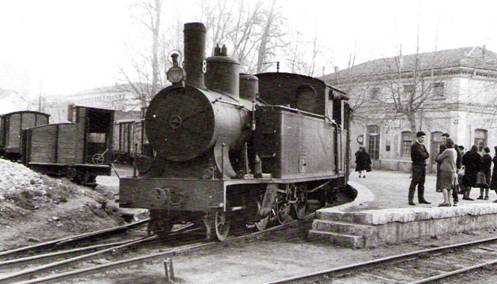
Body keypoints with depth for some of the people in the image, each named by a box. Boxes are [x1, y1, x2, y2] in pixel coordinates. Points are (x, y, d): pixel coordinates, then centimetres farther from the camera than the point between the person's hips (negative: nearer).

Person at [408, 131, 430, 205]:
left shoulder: (423, 145, 18)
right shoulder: (414, 145, -8)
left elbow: (427, 155, 8)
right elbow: (421, 155, -17)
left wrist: (423, 155, -10)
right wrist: (425, 154, 1)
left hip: (423, 166, 8)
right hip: (417, 166, -8)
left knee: (421, 183, 9)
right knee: (414, 183, -9)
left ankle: (421, 199, 14)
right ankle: (410, 199, -10)